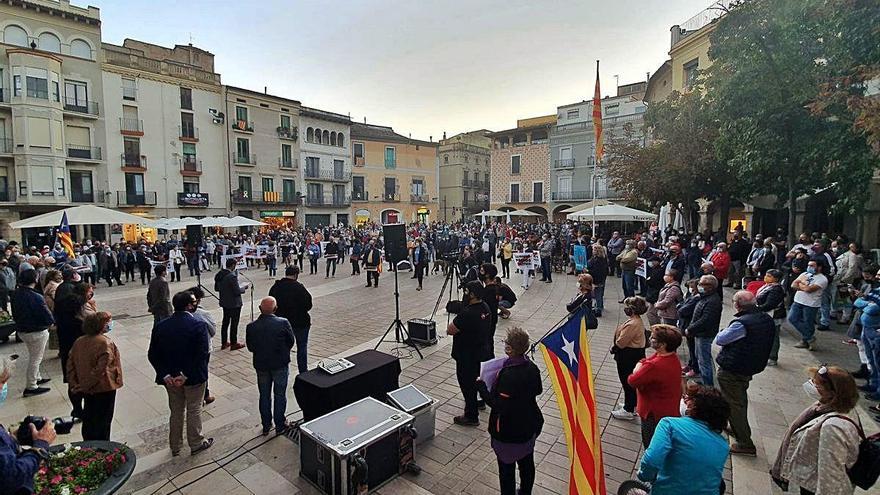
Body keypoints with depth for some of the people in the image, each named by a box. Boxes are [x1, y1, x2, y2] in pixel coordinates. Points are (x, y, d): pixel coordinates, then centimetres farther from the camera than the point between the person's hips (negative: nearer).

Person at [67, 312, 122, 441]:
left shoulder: (79, 341, 0)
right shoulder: (105, 343, -24)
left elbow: (70, 364, 3)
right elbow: (100, 370, -26)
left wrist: (74, 384, 5)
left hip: (87, 389, 7)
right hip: (104, 388, -7)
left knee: (88, 418, 23)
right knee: (103, 421, 9)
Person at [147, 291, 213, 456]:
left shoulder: (161, 326, -5)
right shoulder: (198, 325, -20)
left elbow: (153, 355, -5)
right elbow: (202, 354, -25)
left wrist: (165, 375, -6)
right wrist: (186, 375, -17)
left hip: (170, 378, 5)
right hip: (194, 377, -4)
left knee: (176, 412, 22)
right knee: (194, 410, 14)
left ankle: (175, 447, 37)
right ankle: (196, 444, 30)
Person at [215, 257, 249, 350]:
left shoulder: (219, 275, 0)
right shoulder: (232, 276, -25)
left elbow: (216, 288, 10)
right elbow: (237, 291, -23)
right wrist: (244, 287, -6)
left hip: (224, 303, 8)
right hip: (234, 304, -8)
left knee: (225, 322, 18)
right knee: (234, 323, 4)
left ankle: (224, 342, 29)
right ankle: (234, 344, 14)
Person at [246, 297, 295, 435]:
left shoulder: (251, 327, -14)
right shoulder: (283, 323, -20)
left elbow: (250, 348, -1)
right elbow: (291, 342, -6)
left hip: (261, 366, 2)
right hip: (280, 365, -2)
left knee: (264, 396, 18)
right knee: (280, 395, 13)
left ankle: (266, 426, 30)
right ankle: (280, 426, 24)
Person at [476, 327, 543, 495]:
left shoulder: (508, 375, -33)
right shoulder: (532, 367, -10)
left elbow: (499, 405, -28)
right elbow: (538, 390, 7)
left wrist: (481, 387, -19)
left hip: (509, 432, -8)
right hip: (529, 426, 8)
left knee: (507, 468, 14)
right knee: (527, 463, 26)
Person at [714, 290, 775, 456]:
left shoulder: (741, 323, -28)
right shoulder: (767, 319, -1)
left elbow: (719, 340, -17)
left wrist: (725, 331, 3)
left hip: (731, 370, -9)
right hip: (752, 366, 9)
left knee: (734, 404, 4)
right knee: (741, 400, 27)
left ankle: (745, 444, 11)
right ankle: (739, 429, 45)